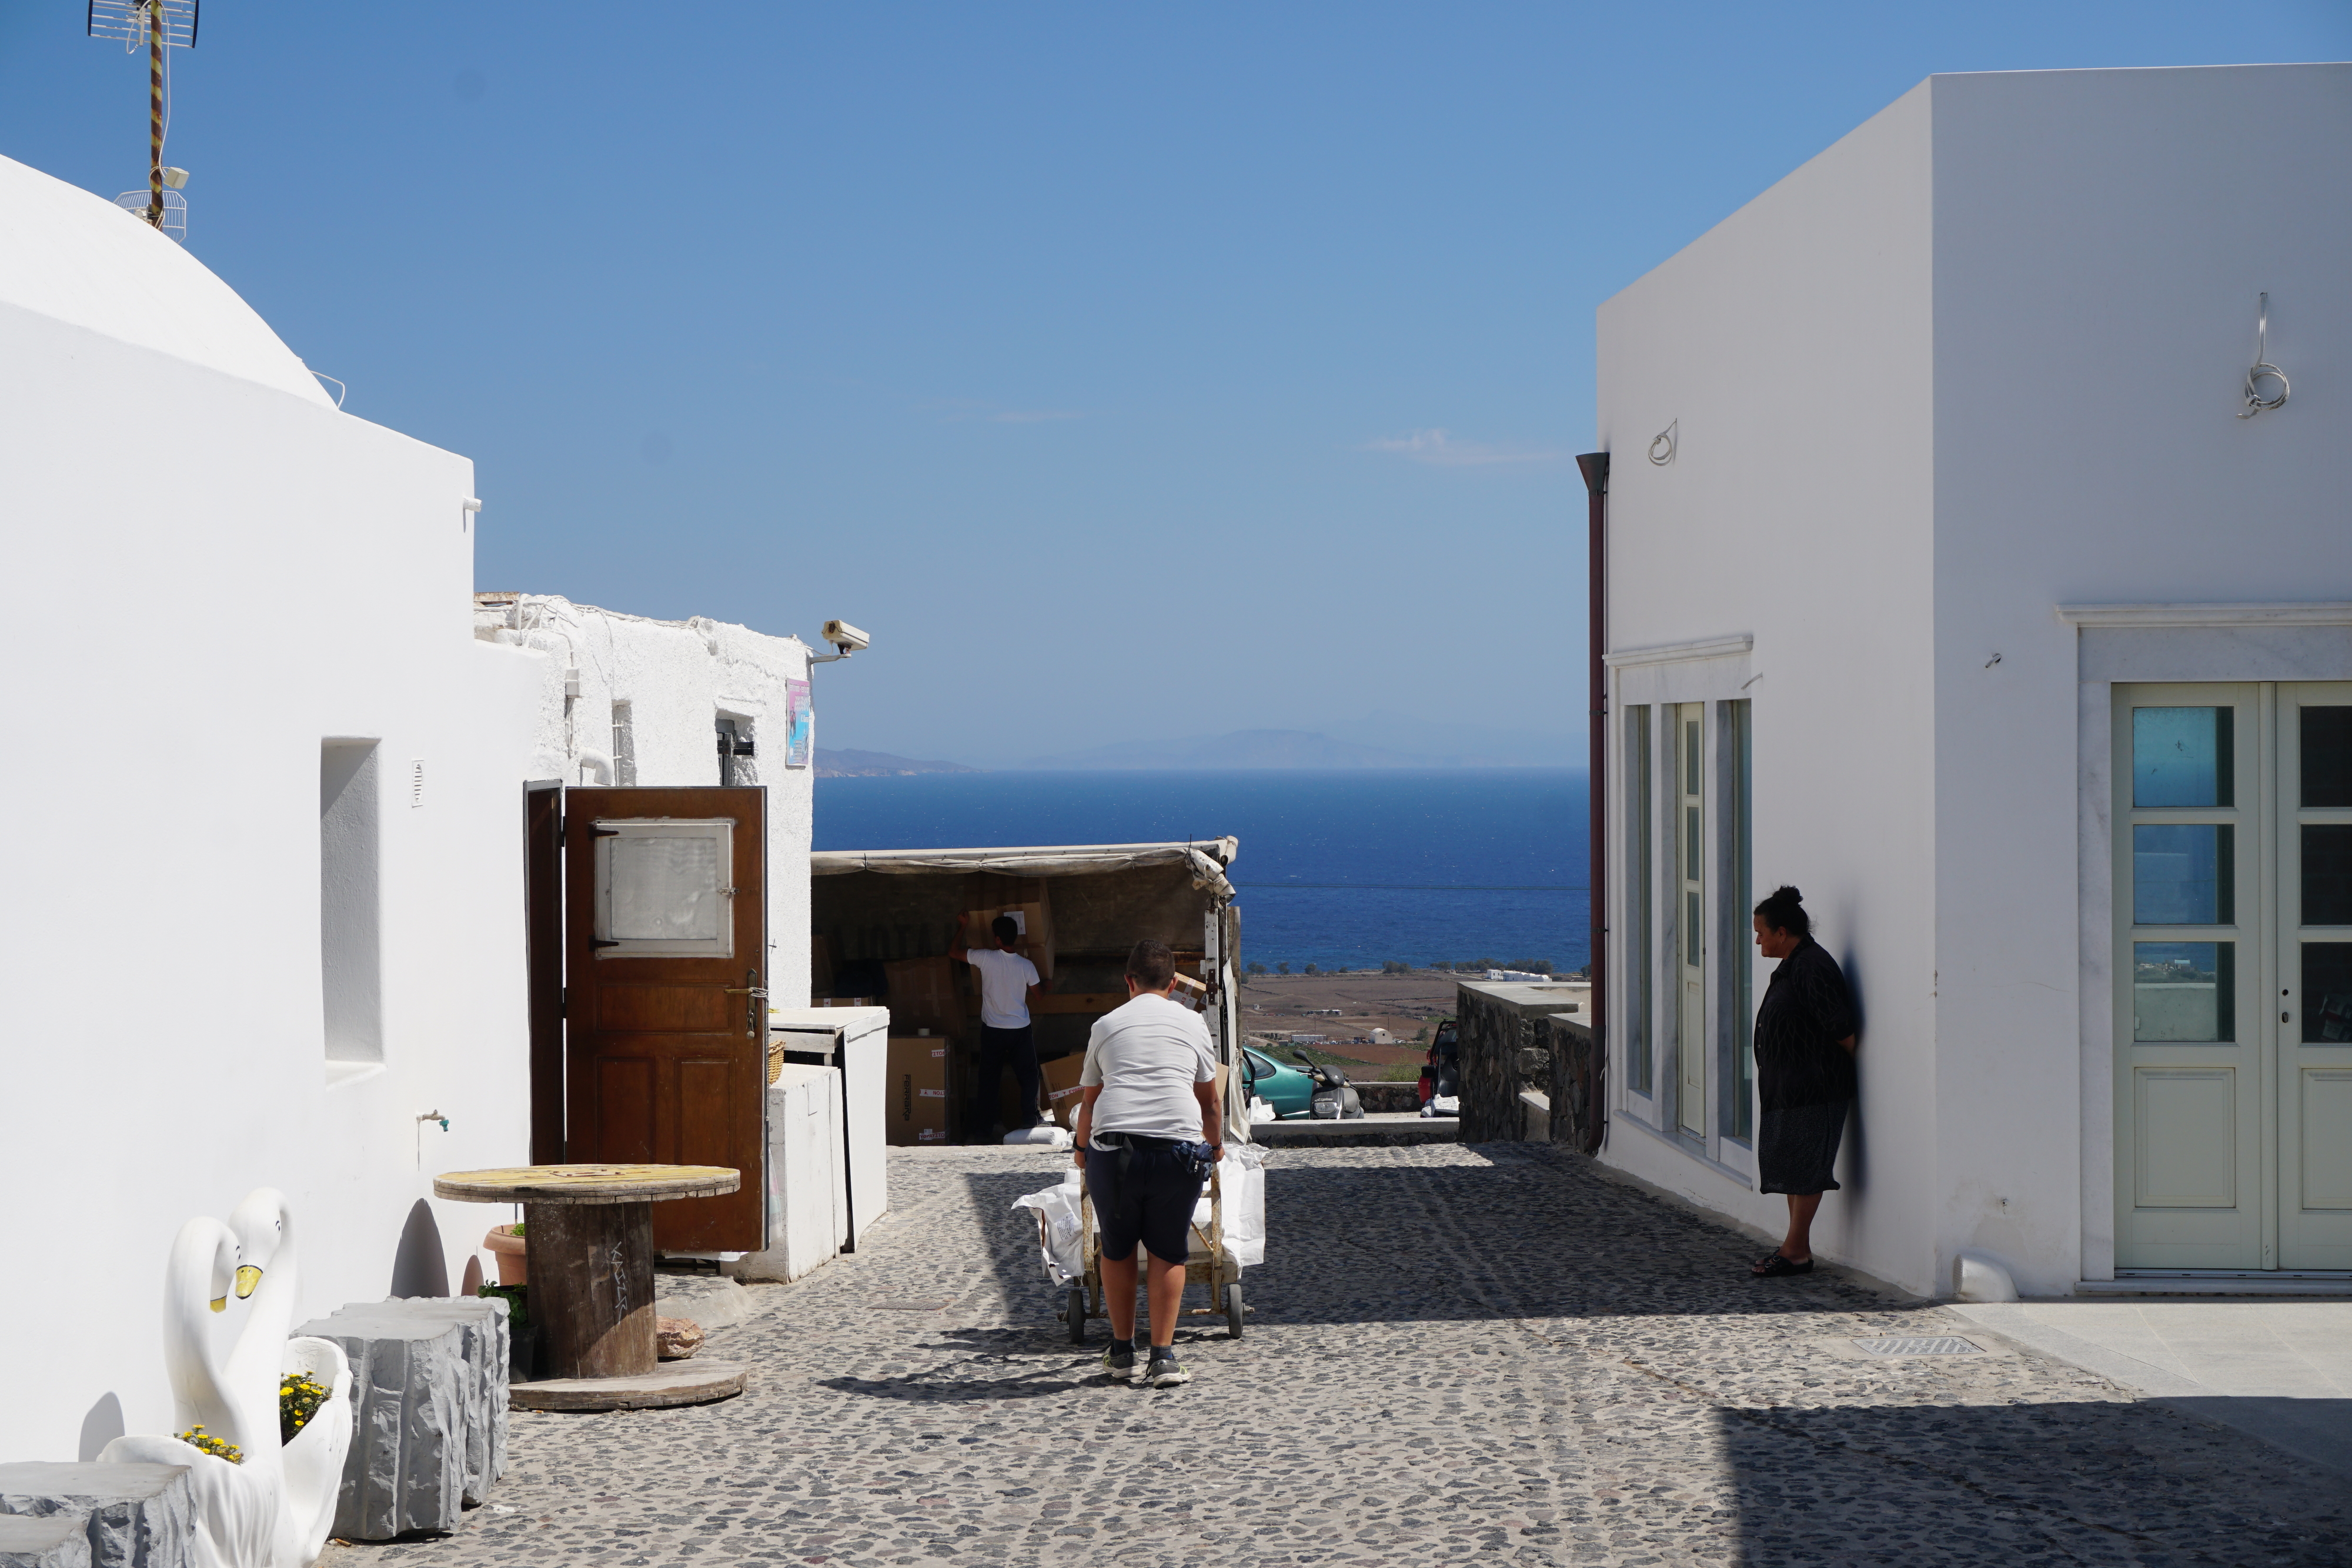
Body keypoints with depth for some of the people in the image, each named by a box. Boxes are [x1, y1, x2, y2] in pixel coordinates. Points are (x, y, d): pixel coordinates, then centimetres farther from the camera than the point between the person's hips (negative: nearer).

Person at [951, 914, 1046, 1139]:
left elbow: (953, 953, -1)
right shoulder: (1027, 966, -9)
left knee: (989, 1077, 9)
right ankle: (1029, 1119, 8)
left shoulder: (986, 958, -14)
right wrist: (1047, 986, 29)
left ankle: (989, 1121, 10)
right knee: (1028, 1075, 11)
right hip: (1020, 1029, 0)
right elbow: (1038, 994, 6)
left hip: (992, 1030, 0)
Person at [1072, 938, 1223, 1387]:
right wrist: (1216, 1145, 45)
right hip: (1179, 1143, 0)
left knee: (1117, 1249, 16)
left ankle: (1121, 1352, 23)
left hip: (1113, 1143, 0)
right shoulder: (1191, 1022, 19)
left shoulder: (1106, 1024, 20)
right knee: (1169, 1252, 10)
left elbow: (1088, 1098, 29)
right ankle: (1163, 1357, 4)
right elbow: (1209, 1099, 26)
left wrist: (1082, 1149, 47)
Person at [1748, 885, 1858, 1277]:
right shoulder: (1793, 966, 15)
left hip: (1813, 1090, -11)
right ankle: (1798, 1247, 16)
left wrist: (1858, 1063, -8)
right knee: (1790, 1167, 11)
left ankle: (1795, 1251, -4)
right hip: (1789, 1089, 11)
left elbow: (1839, 1028, -21)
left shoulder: (1812, 968, -18)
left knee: (1803, 1169, -6)